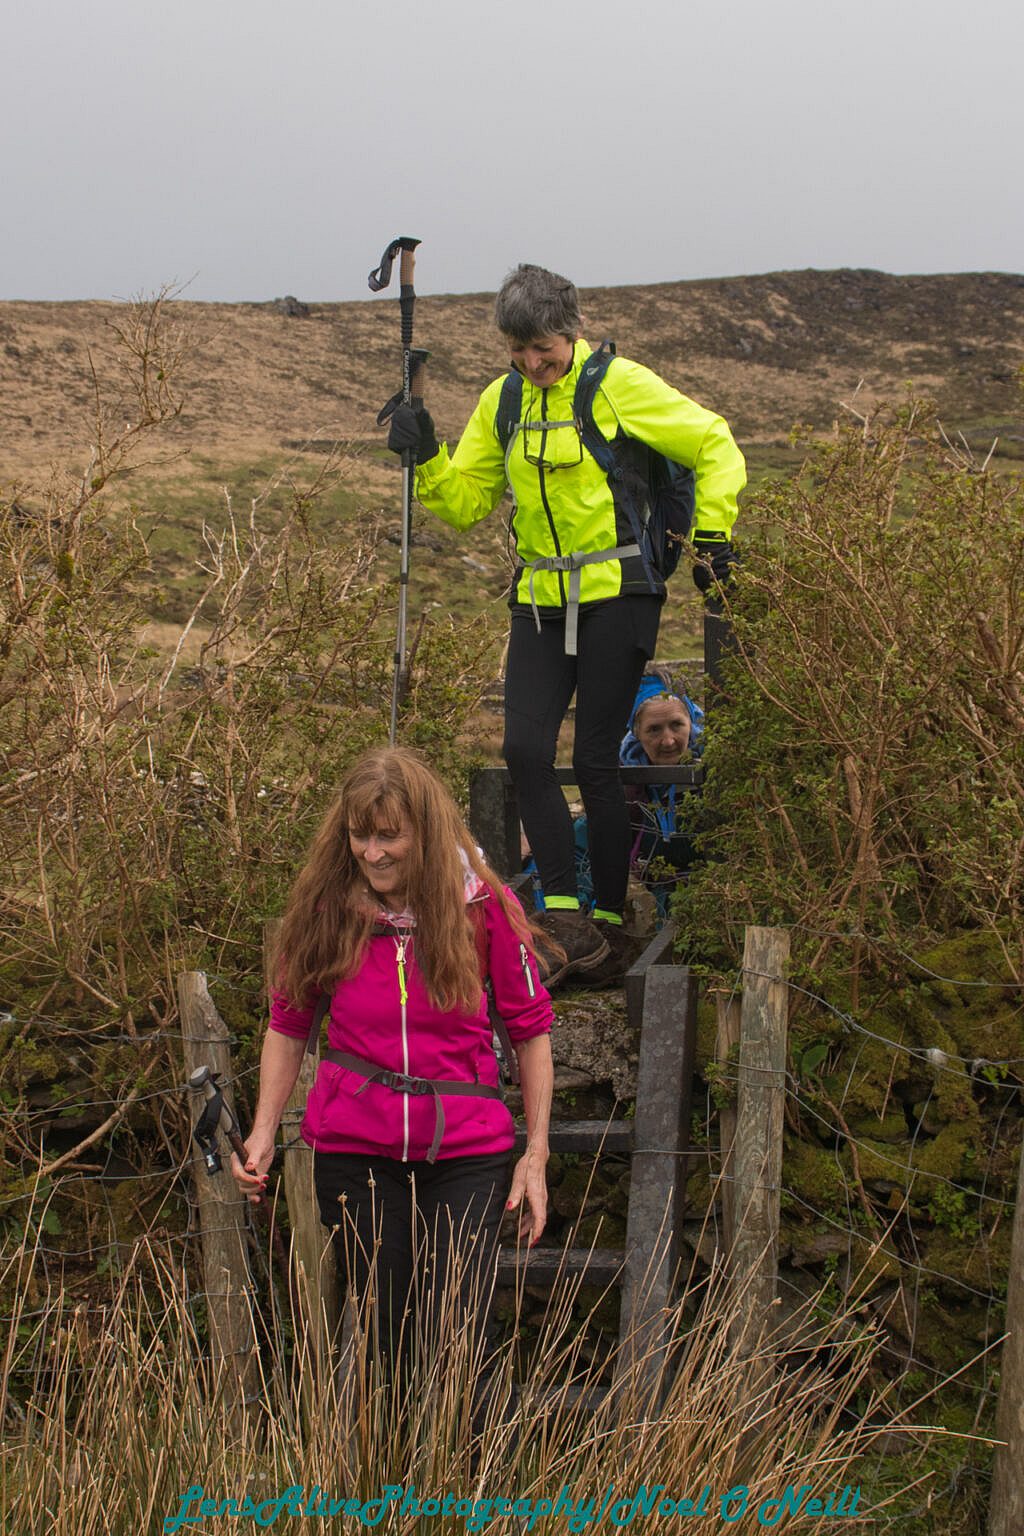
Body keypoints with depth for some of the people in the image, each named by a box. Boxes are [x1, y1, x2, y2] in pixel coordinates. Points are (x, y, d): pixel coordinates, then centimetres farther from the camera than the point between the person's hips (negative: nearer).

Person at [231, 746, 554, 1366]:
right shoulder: (325, 905, -1)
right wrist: (263, 1134, -1)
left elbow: (531, 1029, 3)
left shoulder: (483, 904, -4)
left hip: (466, 1152, -1)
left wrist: (536, 1154, -1)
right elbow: (289, 1024, 9)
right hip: (354, 1152, 1)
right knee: (380, 1345, 7)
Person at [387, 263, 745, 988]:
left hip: (617, 595, -5)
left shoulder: (619, 385, -7)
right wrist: (426, 457, -4)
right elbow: (465, 501, 12)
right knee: (525, 747, -9)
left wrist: (711, 535, -6)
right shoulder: (502, 402, 9)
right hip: (541, 599, 5)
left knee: (594, 761, -3)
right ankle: (565, 916, -3)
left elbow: (715, 447, -2)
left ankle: (610, 923, 13)